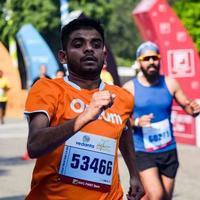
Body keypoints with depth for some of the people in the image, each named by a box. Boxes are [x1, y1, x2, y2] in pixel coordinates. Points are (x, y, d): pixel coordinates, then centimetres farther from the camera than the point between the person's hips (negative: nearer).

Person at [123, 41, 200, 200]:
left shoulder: (170, 83, 0)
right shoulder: (130, 88, -7)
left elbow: (186, 105, 5)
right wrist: (137, 122, -23)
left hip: (169, 151, 4)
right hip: (143, 152, -4)